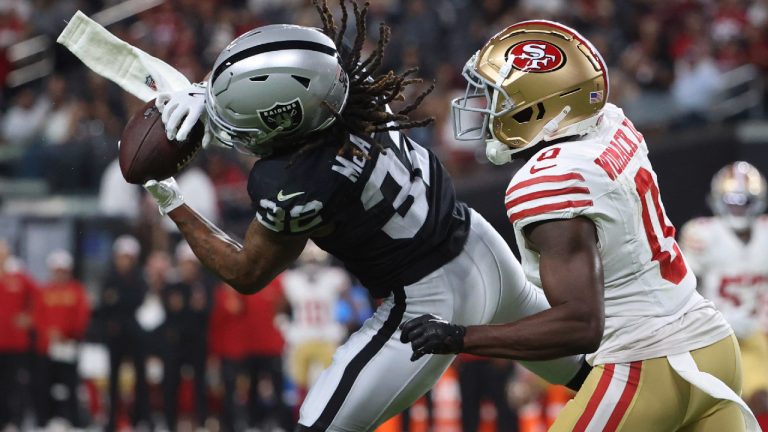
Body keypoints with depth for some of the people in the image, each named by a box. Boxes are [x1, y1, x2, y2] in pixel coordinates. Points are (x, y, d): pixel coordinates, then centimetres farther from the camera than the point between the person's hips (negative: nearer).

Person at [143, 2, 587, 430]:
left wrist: (172, 204, -3)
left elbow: (247, 274, -10)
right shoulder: (351, 83, -16)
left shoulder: (298, 189, -32)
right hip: (481, 247, 8)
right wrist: (203, 94, -7)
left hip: (431, 306, -8)